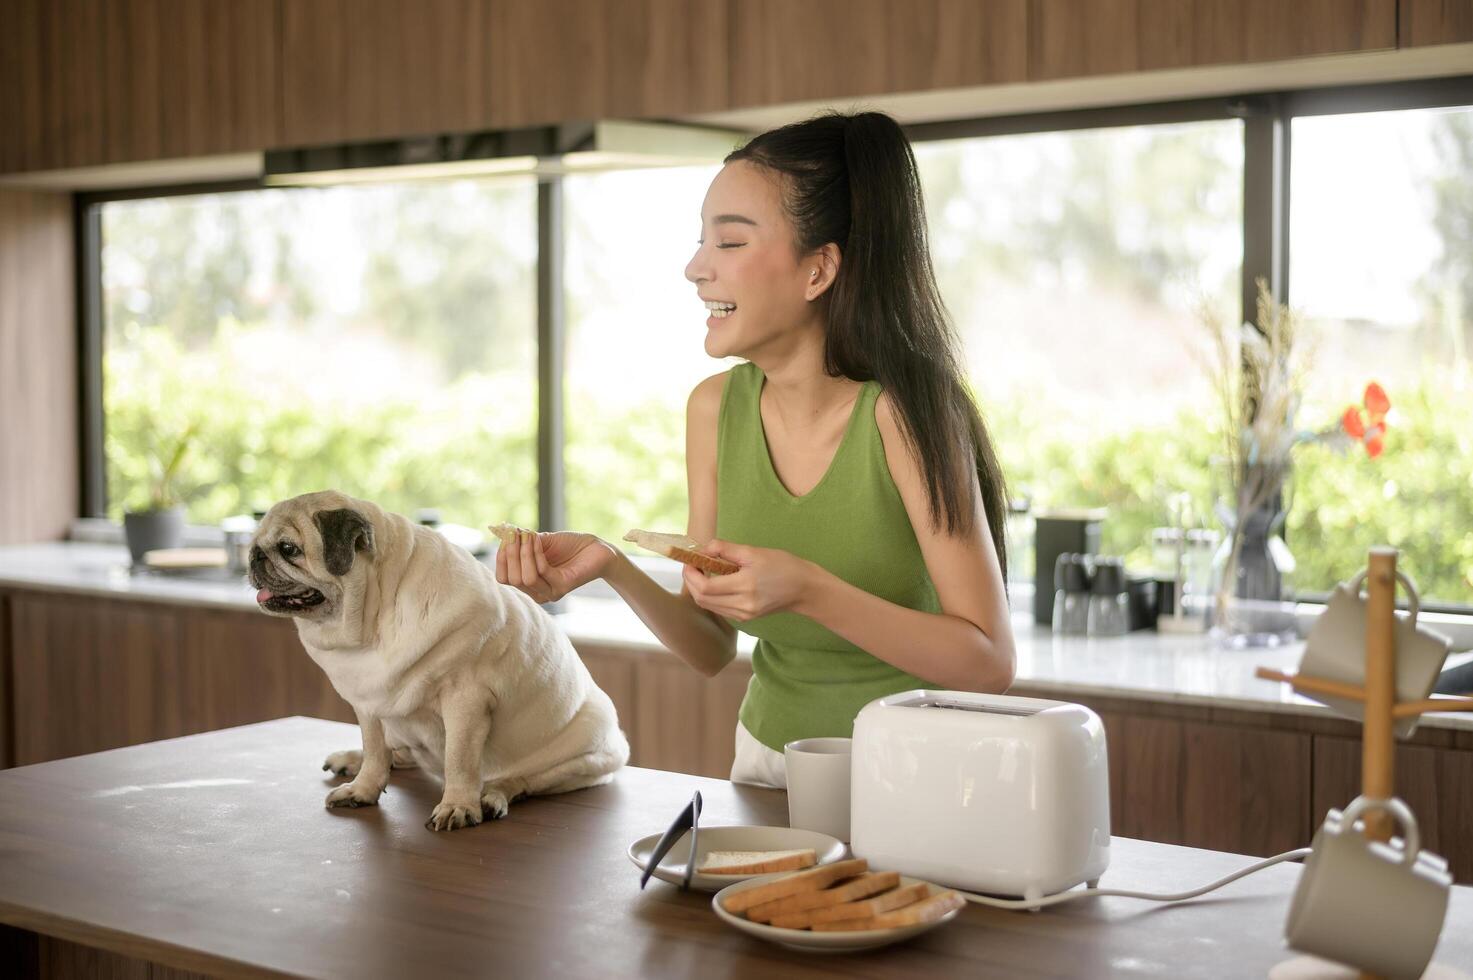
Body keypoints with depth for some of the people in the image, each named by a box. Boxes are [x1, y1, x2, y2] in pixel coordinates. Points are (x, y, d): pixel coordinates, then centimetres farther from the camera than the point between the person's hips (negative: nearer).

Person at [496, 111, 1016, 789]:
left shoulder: (901, 413, -19)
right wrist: (614, 570, -15)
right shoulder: (715, 409, -4)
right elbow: (712, 648, 2)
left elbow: (989, 664, -18)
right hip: (769, 757, 4)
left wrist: (808, 591, -28)